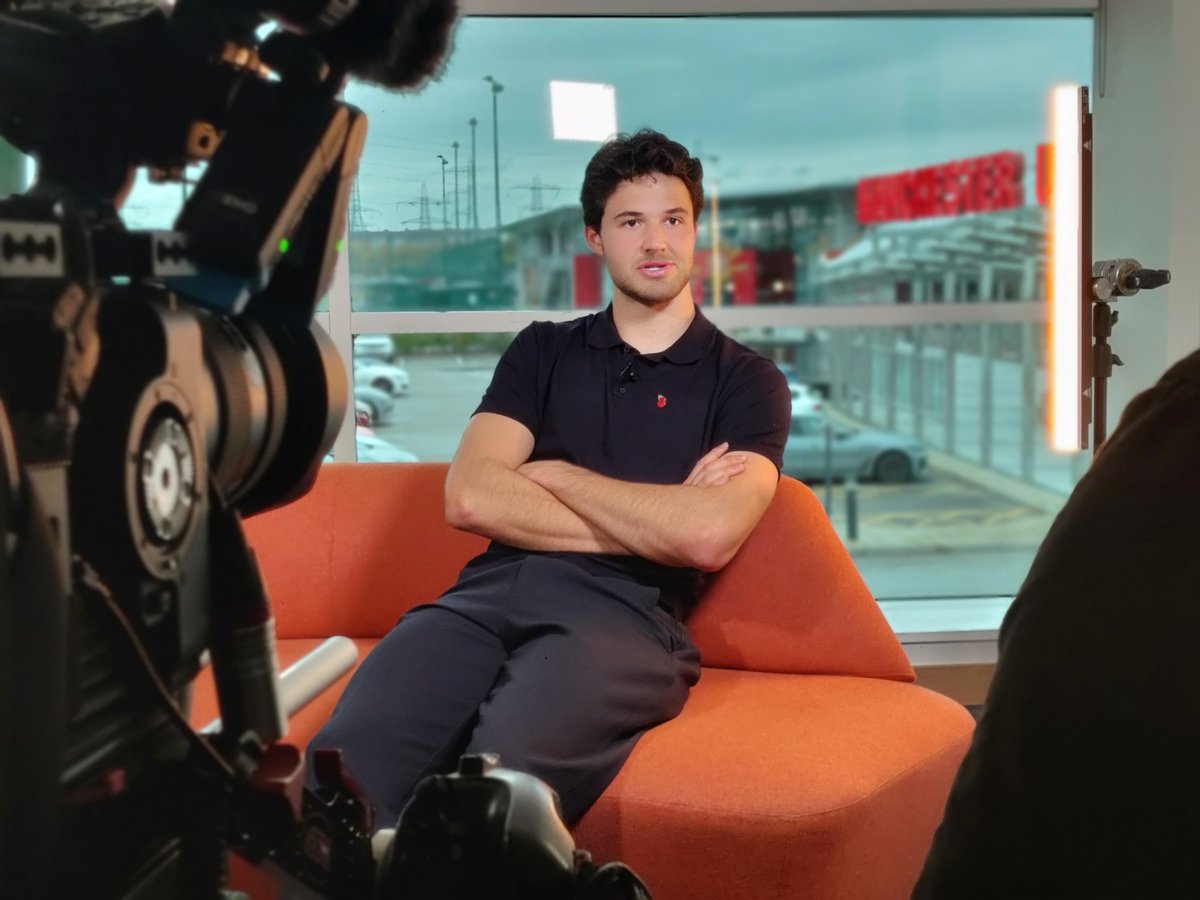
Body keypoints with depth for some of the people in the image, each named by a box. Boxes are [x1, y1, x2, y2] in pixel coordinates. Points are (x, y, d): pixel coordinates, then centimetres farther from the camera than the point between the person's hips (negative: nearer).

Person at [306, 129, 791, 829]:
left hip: (626, 612, -2)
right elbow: (470, 498, 5)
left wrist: (555, 475, 5)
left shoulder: (747, 380, 13)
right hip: (490, 591, 3)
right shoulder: (543, 351, 22)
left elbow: (708, 536, -6)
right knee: (342, 769, -29)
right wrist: (652, 523, 0)